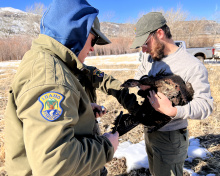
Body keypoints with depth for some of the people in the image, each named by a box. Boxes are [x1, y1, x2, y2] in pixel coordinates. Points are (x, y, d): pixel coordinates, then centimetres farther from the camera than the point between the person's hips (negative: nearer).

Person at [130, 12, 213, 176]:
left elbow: (205, 104, -21)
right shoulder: (149, 57, -1)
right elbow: (138, 75, 13)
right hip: (149, 131, 7)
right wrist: (142, 83, -12)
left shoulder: (193, 66, -22)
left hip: (171, 138, -7)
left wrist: (172, 111, -38)